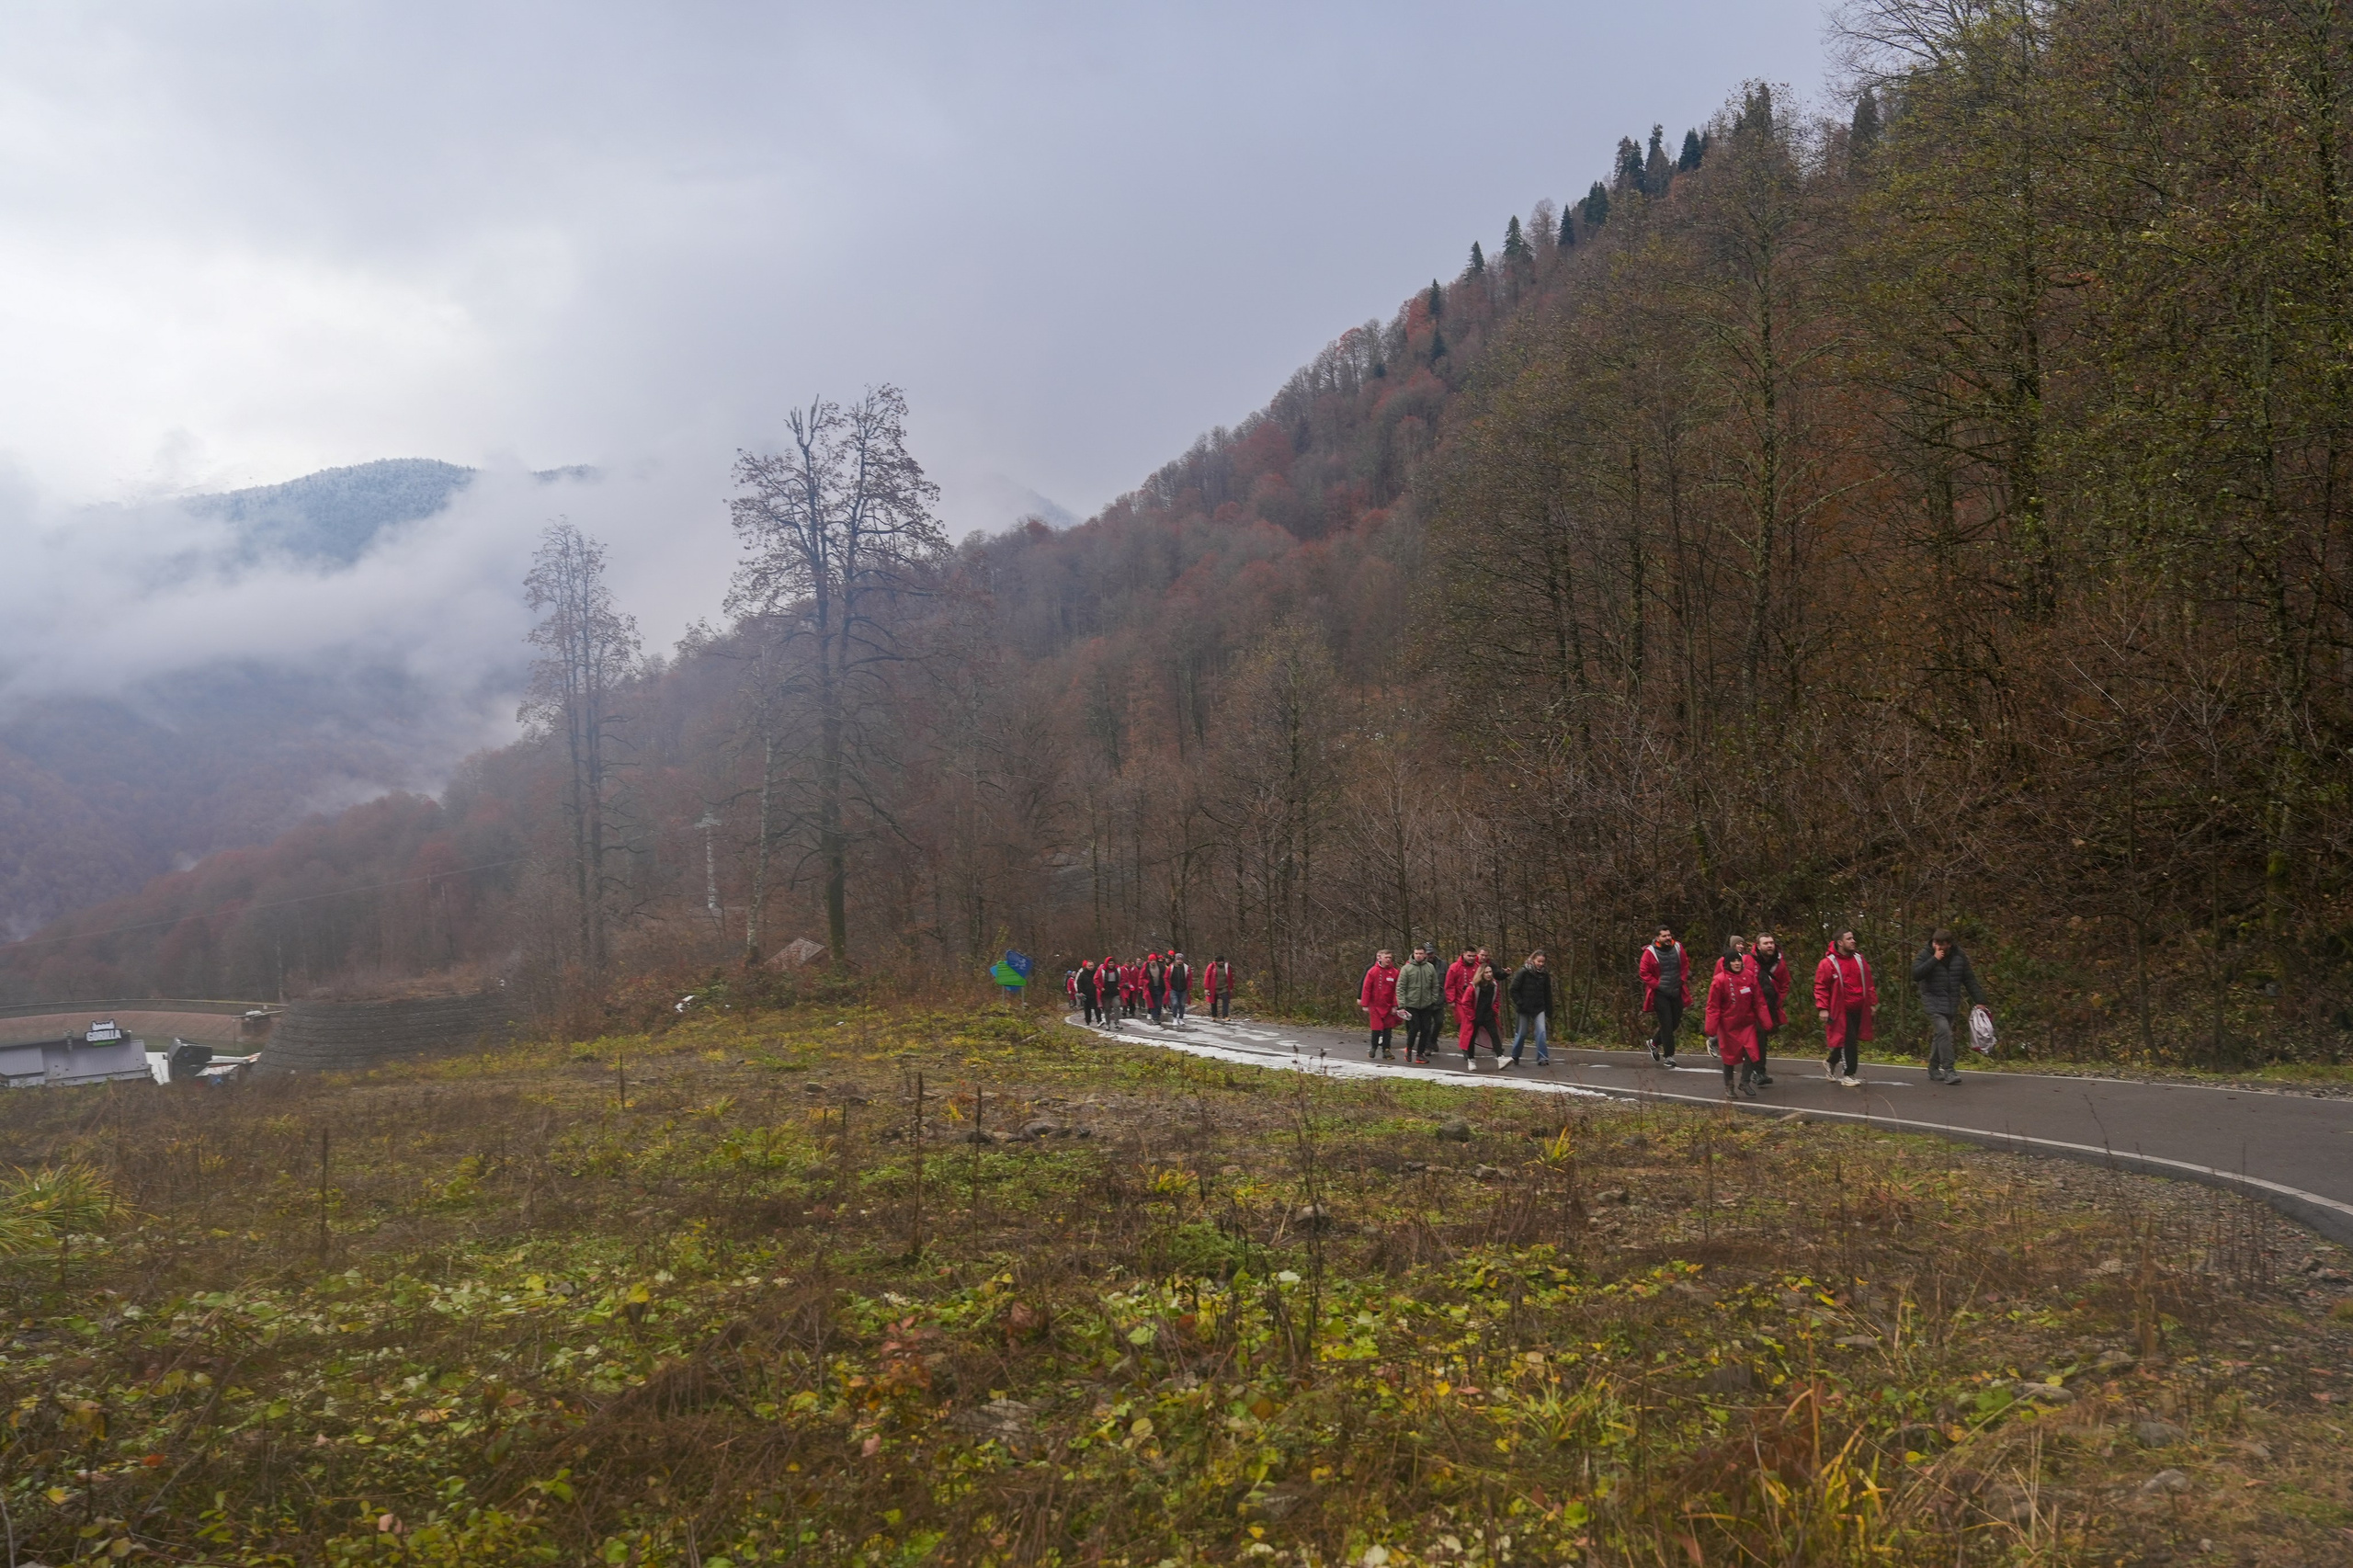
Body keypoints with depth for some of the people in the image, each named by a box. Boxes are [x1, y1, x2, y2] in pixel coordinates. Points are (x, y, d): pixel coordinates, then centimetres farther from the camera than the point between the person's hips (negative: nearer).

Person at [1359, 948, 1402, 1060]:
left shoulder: (1394, 972, -1)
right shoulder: (1372, 971, -7)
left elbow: (1396, 991, 1)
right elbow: (1366, 989, -4)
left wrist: (1395, 1006, -3)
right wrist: (1365, 1005, -6)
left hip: (1388, 1006, 2)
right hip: (1375, 1006, -2)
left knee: (1387, 1028, 5)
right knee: (1376, 1028, 0)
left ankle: (1386, 1050, 14)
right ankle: (1373, 1048, 21)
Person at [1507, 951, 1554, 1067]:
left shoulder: (1545, 974, 3)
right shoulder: (1523, 973, -10)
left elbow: (1547, 992, 11)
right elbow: (1514, 990, -9)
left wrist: (1549, 1008, 7)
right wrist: (1520, 1004, -14)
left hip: (1539, 1008, 3)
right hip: (1524, 1009, -3)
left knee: (1541, 1031, -12)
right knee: (1521, 1033, 6)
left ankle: (1542, 1058, -10)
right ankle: (1515, 1057, 24)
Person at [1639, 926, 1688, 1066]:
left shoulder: (1678, 948, 1)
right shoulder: (1650, 952, -12)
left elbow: (1685, 965, 15)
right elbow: (1644, 973, -6)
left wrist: (1682, 980, 3)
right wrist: (1657, 985, -11)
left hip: (1677, 992, 5)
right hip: (1660, 994, -5)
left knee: (1675, 1021, 12)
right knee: (1667, 1024, -5)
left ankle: (1654, 1043, 33)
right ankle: (1668, 1055, 3)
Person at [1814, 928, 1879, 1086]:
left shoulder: (1860, 960, 10)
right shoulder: (1828, 963, -8)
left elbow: (1869, 983, 16)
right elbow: (1820, 987, -7)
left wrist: (1873, 1003, 12)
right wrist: (1822, 1008, -13)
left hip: (1859, 1010, 6)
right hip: (1841, 1010, -6)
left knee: (1848, 1041, 12)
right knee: (1849, 1040, -9)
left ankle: (1831, 1063, 34)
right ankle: (1849, 1074, 1)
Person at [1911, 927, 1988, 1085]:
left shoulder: (1959, 956, 5)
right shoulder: (1926, 954, -6)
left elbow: (1970, 980, 10)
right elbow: (1916, 974, -19)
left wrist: (1979, 1001, 7)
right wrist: (1934, 960, -22)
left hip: (1951, 1003, 5)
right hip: (1933, 1000, -5)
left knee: (1940, 1036, 10)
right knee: (1944, 1031, -20)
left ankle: (1933, 1070, 22)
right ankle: (1948, 1071, -21)